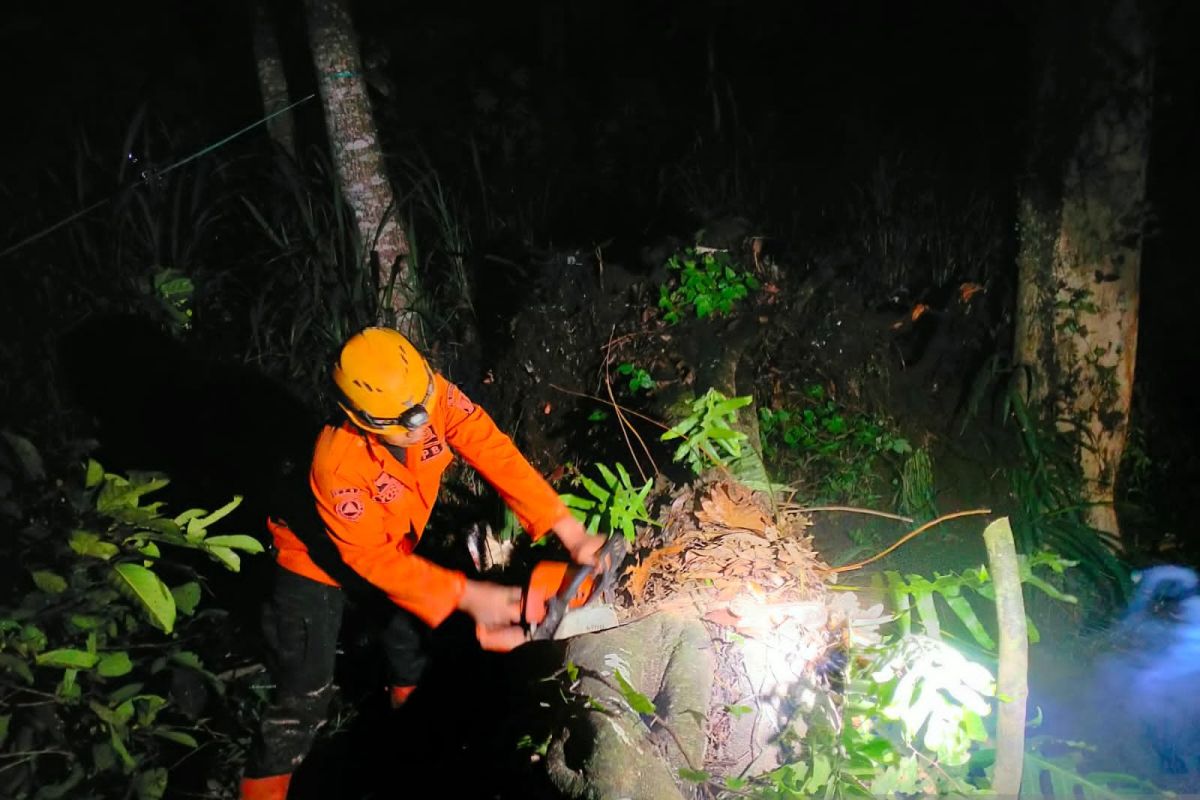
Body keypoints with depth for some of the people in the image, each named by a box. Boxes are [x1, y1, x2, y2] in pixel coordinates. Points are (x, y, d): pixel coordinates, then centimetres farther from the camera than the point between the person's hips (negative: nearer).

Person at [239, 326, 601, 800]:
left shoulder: (433, 396, -29)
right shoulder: (338, 463, -41)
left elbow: (495, 453, -28)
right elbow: (374, 560, -32)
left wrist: (567, 529, -35)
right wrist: (469, 597, -32)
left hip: (392, 549, 6)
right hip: (319, 562, -5)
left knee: (411, 654, 20)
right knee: (305, 696, -5)